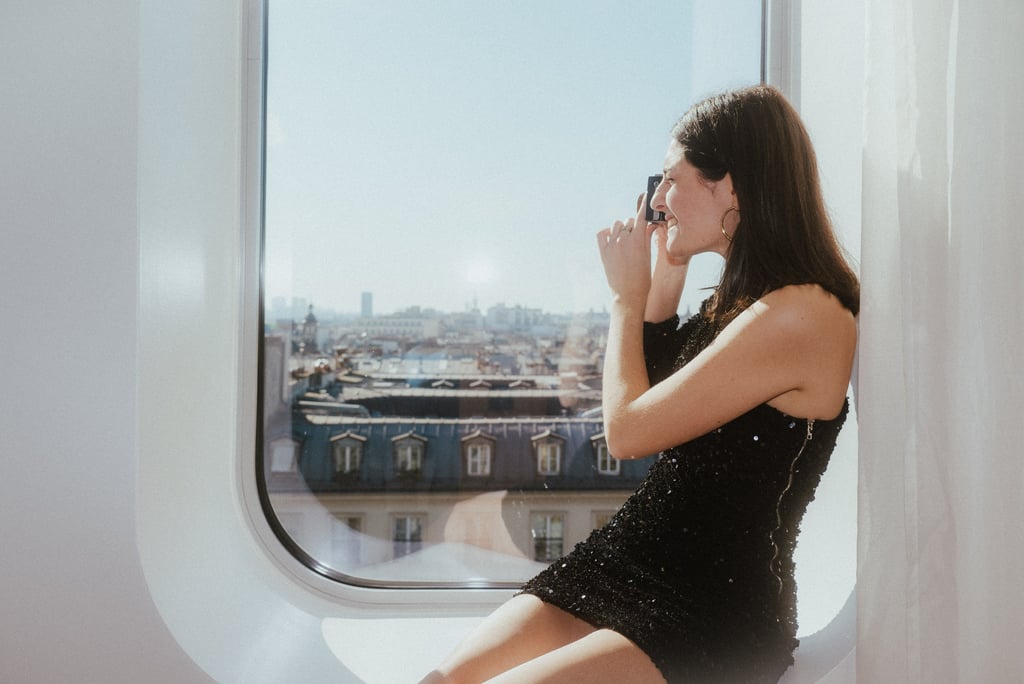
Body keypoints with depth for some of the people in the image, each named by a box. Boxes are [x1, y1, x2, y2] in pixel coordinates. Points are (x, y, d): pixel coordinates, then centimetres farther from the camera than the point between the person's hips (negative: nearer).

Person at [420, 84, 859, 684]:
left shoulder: (802, 313, -19)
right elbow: (653, 403, 19)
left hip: (716, 618, -8)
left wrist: (629, 295, -2)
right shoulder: (742, 299, 11)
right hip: (624, 566, 8)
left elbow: (628, 431, -16)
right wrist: (665, 282, 9)